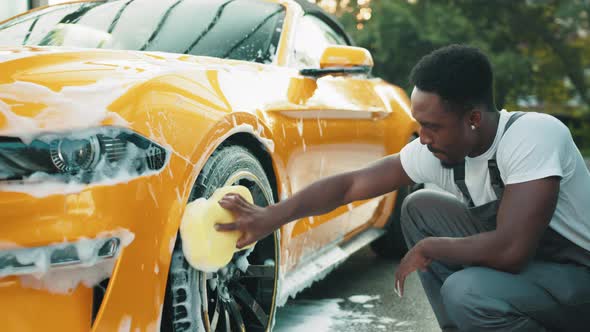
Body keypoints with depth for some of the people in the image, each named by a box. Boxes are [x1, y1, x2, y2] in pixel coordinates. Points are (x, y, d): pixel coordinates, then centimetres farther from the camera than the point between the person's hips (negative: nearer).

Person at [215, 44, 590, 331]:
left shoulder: (533, 135, -30)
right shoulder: (437, 150, -9)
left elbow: (510, 250, -37)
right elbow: (350, 183, -4)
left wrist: (427, 250, -21)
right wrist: (270, 216, -13)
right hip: (521, 258, 7)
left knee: (467, 291, -32)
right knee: (419, 207, 0)